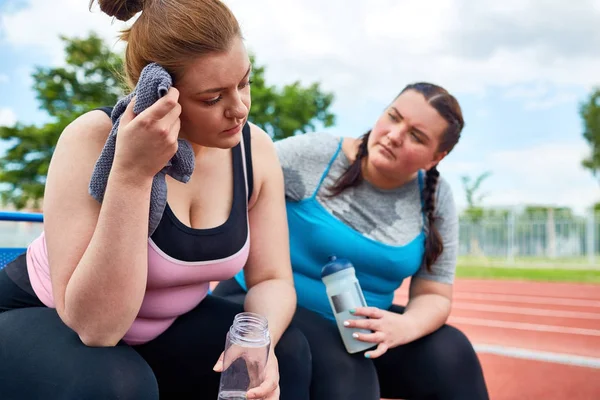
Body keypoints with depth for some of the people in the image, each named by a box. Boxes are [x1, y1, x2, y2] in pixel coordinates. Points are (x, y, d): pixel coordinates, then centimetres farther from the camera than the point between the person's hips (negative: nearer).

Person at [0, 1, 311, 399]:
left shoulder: (255, 149, -14)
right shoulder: (95, 140, -29)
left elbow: (272, 279, -8)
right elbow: (96, 327, -33)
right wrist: (131, 173, -41)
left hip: (161, 329, 4)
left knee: (288, 352, -15)